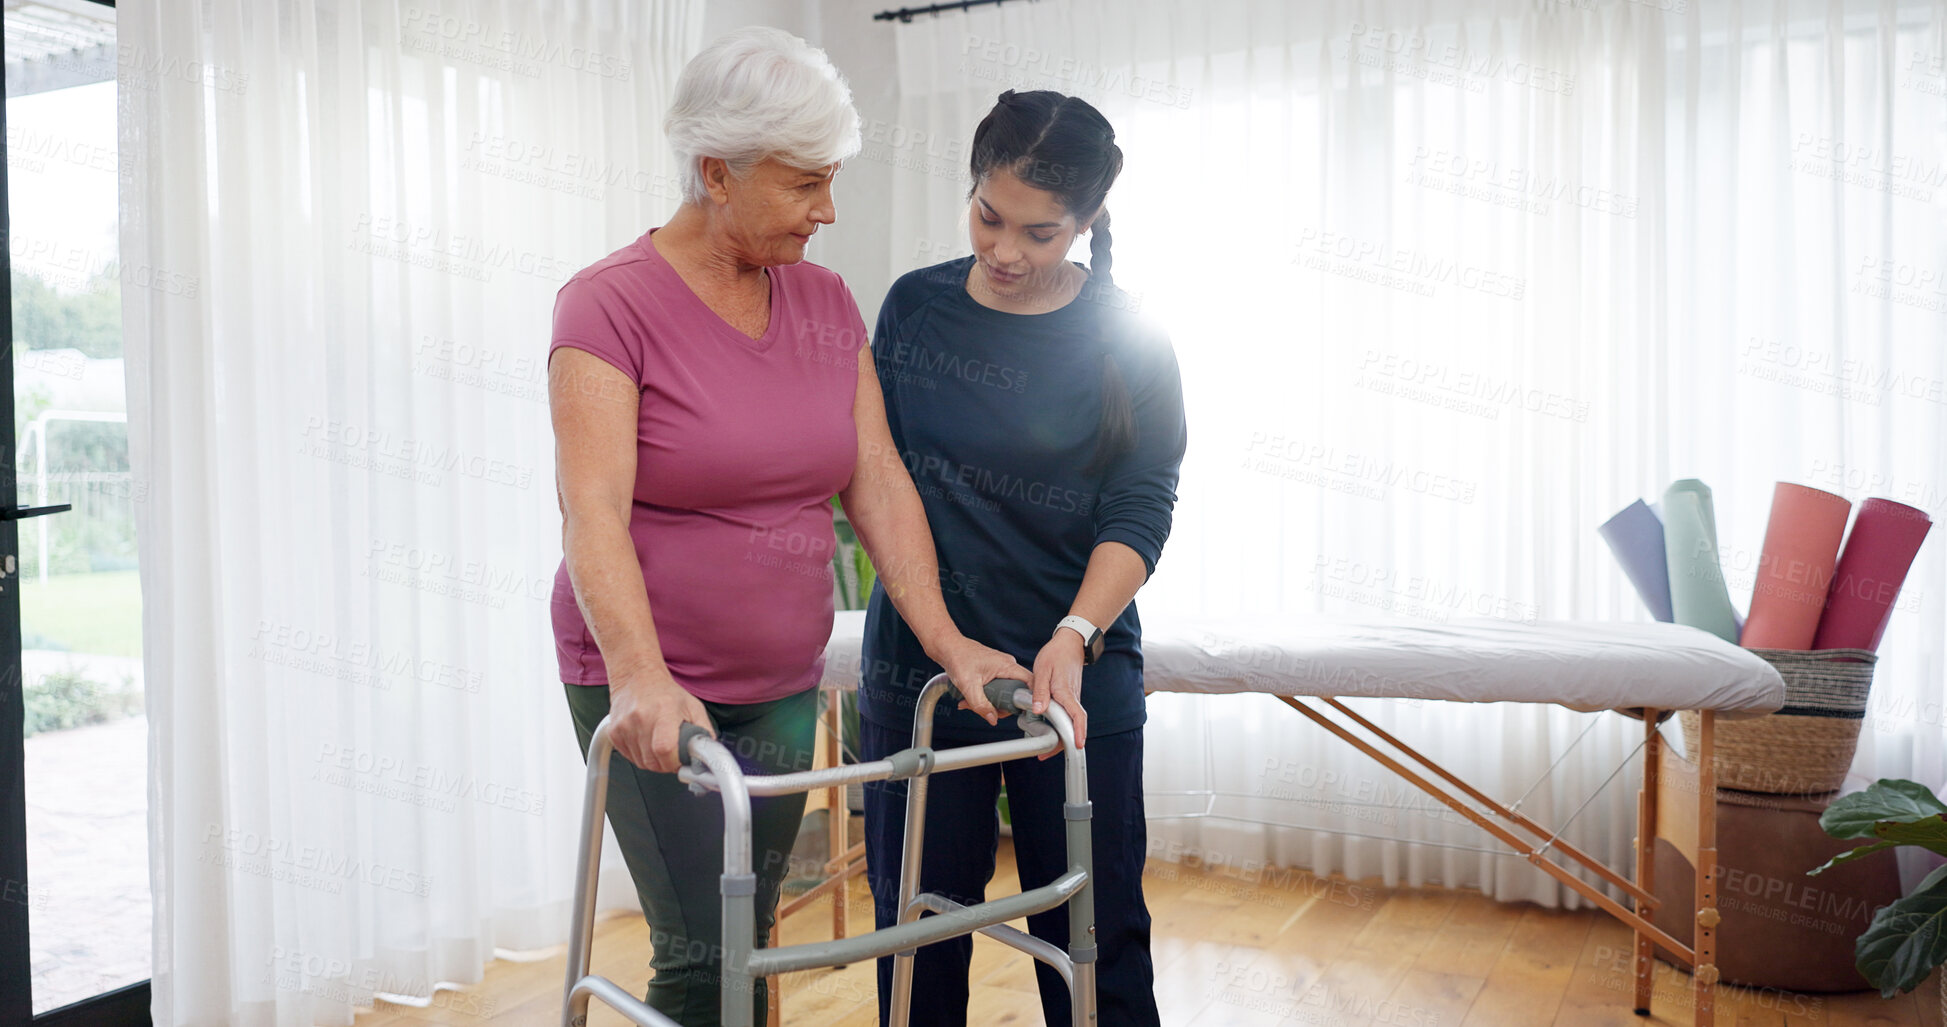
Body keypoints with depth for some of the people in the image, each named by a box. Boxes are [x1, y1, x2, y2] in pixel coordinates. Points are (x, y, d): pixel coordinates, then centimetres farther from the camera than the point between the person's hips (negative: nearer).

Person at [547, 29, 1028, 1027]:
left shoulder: (826, 303, 6)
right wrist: (639, 675, -37)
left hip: (783, 688, 5)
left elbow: (876, 484, 3)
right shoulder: (610, 305, -11)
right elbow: (593, 511, -23)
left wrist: (946, 639, -7)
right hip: (655, 698, -5)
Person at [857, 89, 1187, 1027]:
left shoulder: (1130, 347, -3)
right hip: (915, 668, 2)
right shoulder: (913, 307, 4)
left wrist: (1072, 638, -25)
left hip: (1078, 678, -2)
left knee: (1093, 941, 6)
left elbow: (1140, 513, -7)